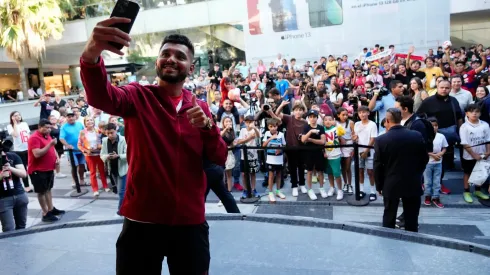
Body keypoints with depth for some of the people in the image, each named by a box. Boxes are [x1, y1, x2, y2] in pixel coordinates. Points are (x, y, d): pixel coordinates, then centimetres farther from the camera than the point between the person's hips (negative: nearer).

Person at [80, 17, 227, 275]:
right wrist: (91, 55, -45)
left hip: (191, 221, 3)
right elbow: (101, 97, -25)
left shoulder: (200, 107, 7)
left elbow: (219, 160, 3)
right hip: (142, 220, -2)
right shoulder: (139, 97, -3)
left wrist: (207, 126, -15)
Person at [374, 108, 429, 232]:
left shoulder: (381, 140, -13)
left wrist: (379, 186, 4)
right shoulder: (417, 136, -6)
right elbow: (425, 159, 5)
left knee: (389, 220, 12)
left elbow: (377, 166, -8)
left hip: (390, 185, -2)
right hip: (413, 184, 2)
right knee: (412, 220, 13)